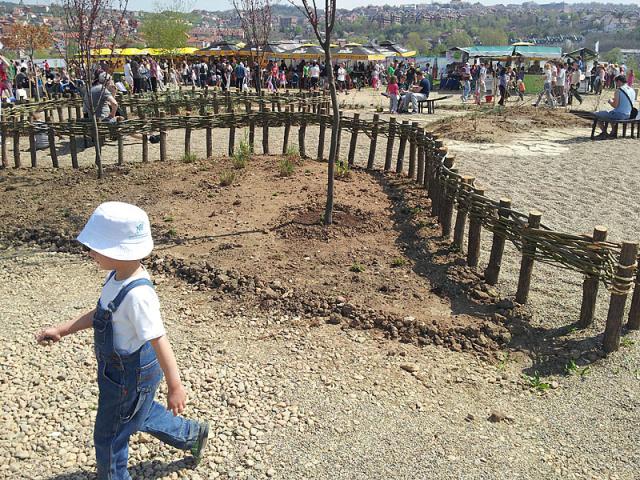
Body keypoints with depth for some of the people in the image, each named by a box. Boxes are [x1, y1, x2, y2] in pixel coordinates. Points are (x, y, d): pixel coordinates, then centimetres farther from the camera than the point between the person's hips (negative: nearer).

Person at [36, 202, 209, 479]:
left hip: (131, 376, -9)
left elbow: (158, 341, -32)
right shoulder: (118, 277, -6)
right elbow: (100, 314, 9)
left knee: (109, 436, 13)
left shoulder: (137, 295, -35)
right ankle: (192, 434, 50)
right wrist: (62, 330, 5)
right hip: (121, 369, 9)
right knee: (140, 414, 32)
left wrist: (175, 386, -27)